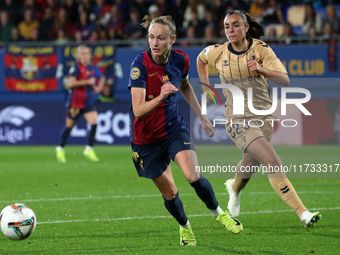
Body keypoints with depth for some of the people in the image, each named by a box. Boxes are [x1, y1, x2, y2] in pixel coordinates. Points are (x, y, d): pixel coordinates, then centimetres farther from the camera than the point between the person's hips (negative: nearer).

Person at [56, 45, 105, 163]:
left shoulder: (92, 68, 7)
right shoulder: (76, 67, -11)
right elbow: (72, 83, -21)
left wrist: (96, 88, -1)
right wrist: (88, 81, -21)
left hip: (88, 101, 5)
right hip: (75, 101, -5)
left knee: (94, 123, -12)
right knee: (69, 126, 6)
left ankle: (89, 150, -2)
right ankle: (60, 149, 25)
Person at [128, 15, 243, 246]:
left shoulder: (180, 60, -9)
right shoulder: (140, 65, -24)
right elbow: (138, 110, -31)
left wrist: (202, 116, 19)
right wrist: (160, 97, -48)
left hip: (174, 127, 2)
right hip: (147, 137, -2)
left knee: (193, 176, -21)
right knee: (169, 193, 7)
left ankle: (218, 212, 8)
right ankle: (185, 227, 39)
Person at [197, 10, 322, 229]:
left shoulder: (261, 49, -8)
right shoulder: (219, 53, -5)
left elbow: (285, 80, -17)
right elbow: (201, 59, 20)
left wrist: (261, 69, -33)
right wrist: (206, 86, 13)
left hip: (264, 117, 2)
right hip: (239, 120, -2)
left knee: (250, 166, 20)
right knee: (274, 163, -20)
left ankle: (235, 187, 58)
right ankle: (303, 213, -22)